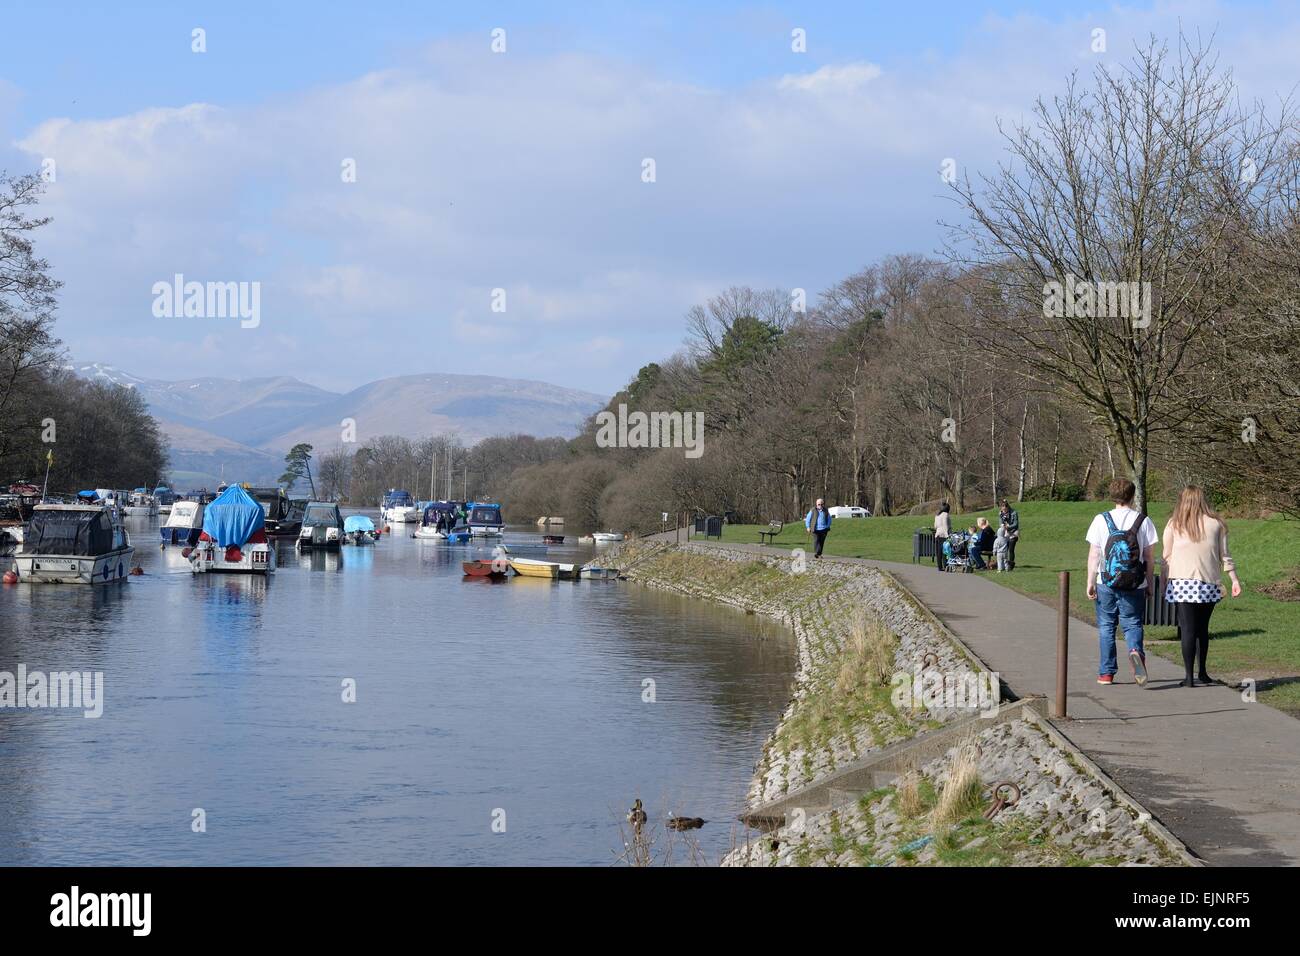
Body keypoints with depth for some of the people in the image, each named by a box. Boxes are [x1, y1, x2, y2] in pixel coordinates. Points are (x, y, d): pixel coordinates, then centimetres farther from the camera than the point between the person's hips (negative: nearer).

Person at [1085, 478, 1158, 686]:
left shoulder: (1101, 520, -3)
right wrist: (1149, 584, 10)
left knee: (1106, 626, 11)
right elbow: (1148, 556, 1)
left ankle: (1106, 673, 14)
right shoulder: (1143, 521, -1)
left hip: (1106, 583, 0)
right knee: (1132, 624, 10)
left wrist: (1090, 582, 3)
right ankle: (1136, 651, -21)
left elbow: (1093, 555, -3)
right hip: (1134, 584, 0)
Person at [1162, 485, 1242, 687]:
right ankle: (1202, 673, 22)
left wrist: (1164, 584, 8)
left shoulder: (1174, 525, 2)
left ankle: (1189, 677, -7)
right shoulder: (1215, 524, 6)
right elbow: (1225, 556, 7)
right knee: (1203, 629, 16)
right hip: (1209, 585, 2)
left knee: (1188, 630, -3)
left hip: (1182, 584, -2)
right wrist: (1235, 580, 12)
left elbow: (1167, 558, 3)